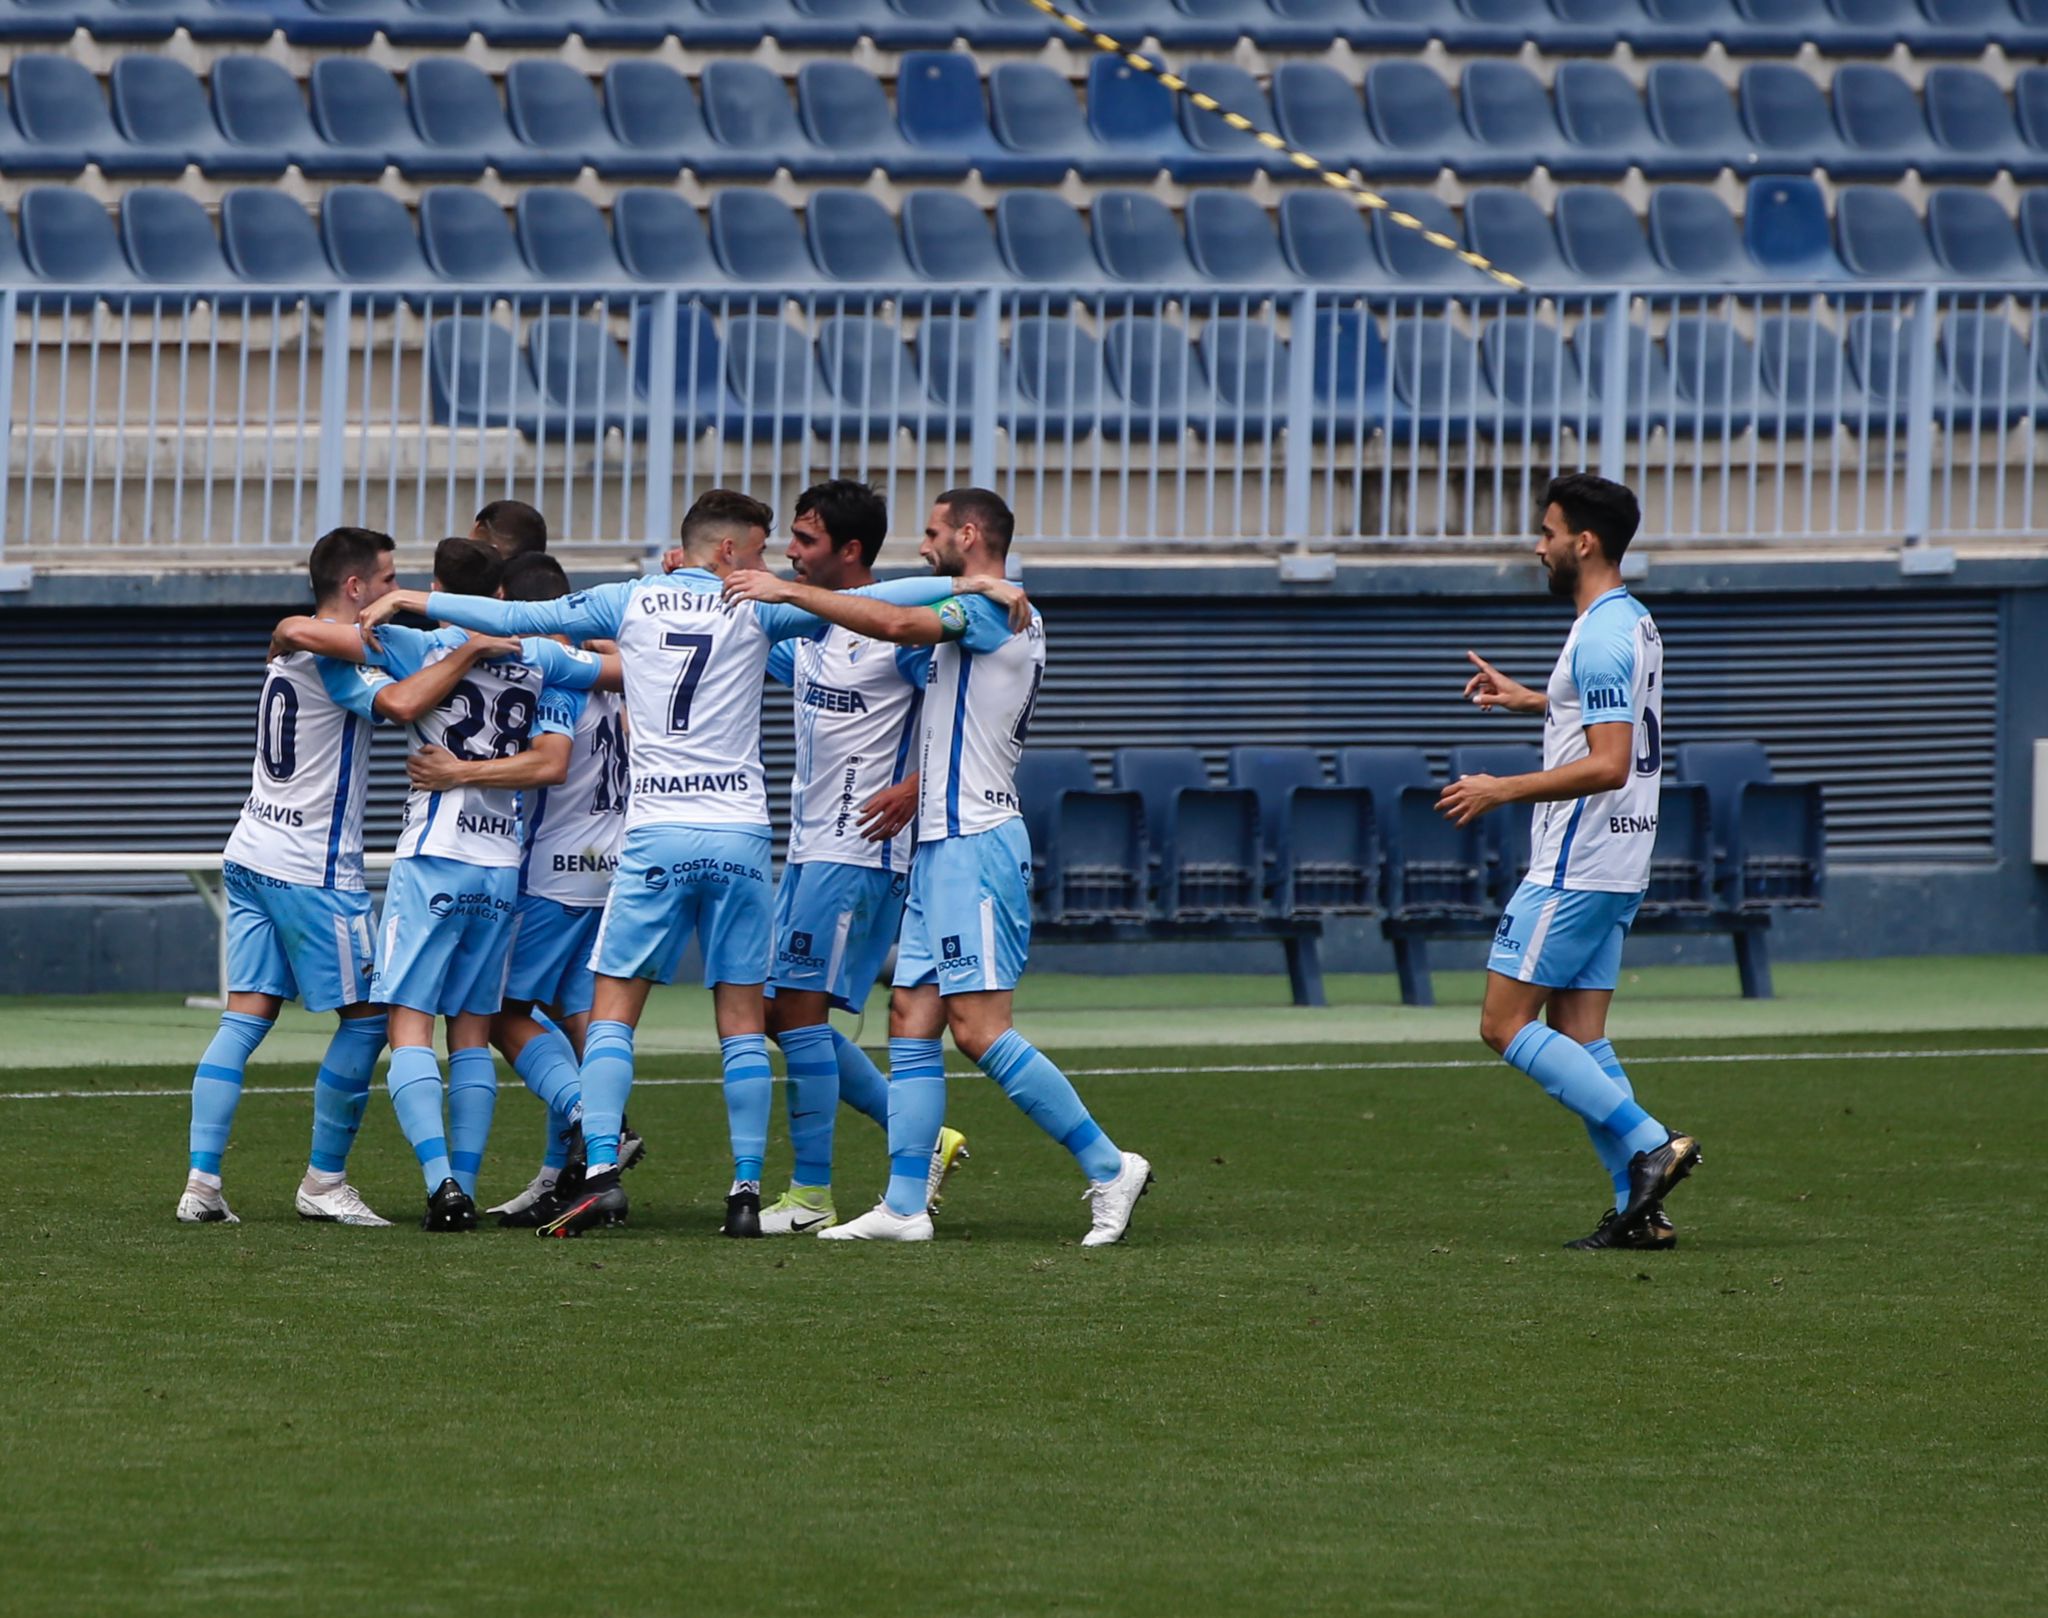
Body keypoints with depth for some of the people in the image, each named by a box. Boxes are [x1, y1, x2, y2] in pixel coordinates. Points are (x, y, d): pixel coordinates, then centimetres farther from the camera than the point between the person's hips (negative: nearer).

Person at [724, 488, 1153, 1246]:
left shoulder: (992, 609, -10)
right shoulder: (1000, 617, 21)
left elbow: (897, 623, -25)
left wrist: (788, 590, -20)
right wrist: (914, 790, 24)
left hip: (973, 844, -10)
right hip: (943, 843, 10)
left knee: (979, 1028, -13)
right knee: (912, 1021, 6)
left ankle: (1108, 1167, -9)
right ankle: (904, 1205, 4)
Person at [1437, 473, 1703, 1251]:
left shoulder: (1601, 637, -18)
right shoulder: (1633, 624, 14)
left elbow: (1607, 765, -24)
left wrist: (1502, 790, -19)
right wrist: (1529, 700, 36)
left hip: (1575, 870, -10)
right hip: (1616, 870, 10)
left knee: (1507, 1024, -6)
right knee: (1579, 1036, 9)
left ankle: (1649, 1146, -12)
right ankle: (1638, 1208, 3)